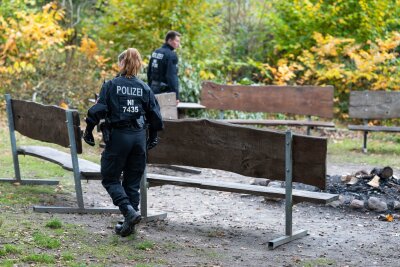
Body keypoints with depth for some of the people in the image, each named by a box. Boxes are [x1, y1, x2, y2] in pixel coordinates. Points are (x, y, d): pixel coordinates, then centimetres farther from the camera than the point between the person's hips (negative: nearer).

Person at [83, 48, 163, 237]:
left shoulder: (111, 85, -5)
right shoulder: (144, 88, 5)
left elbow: (99, 109, -10)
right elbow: (155, 116, 7)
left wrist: (88, 130, 0)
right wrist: (153, 137, 19)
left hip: (118, 136, -4)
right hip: (139, 137, 4)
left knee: (110, 179, 7)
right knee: (133, 182, 12)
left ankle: (129, 211, -14)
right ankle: (129, 224, 15)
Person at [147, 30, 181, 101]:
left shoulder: (155, 52, 12)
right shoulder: (171, 55, -14)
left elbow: (149, 73, 18)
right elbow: (172, 76, -19)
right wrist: (176, 96, -18)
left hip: (154, 89, 8)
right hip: (164, 91, -8)